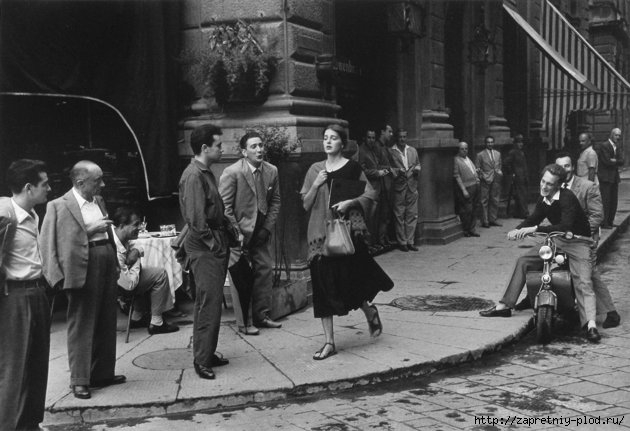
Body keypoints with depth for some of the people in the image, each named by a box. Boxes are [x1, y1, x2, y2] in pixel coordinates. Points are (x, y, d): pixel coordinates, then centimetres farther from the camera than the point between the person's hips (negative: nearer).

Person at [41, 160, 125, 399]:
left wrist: (116, 264, 16)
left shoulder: (99, 201, 14)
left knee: (106, 325, 13)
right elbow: (53, 242, -14)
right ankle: (79, 380, 8)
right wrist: (90, 230, -19)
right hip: (83, 271, -7)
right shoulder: (59, 206, -8)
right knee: (81, 325, -1)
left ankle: (103, 373, 25)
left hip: (106, 266, 7)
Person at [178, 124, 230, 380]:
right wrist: (212, 243, -16)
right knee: (208, 303, -6)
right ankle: (201, 360, 2)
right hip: (204, 247, -10)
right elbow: (195, 218, -21)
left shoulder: (206, 173, 15)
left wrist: (223, 240, 13)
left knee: (211, 302, 14)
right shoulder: (194, 176, -16)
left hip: (215, 246, 10)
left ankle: (208, 354, 24)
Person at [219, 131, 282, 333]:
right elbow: (224, 206, -12)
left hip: (261, 233, 5)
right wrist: (236, 233, -15)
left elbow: (275, 201, 9)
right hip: (239, 233, -5)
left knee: (264, 270, 5)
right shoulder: (231, 172, -14)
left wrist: (267, 228, 0)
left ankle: (261, 316, 17)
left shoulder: (271, 171, 1)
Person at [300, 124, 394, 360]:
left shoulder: (352, 167, 0)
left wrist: (350, 202, -16)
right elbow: (306, 205, 8)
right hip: (320, 232, 3)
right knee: (324, 286, 1)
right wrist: (316, 185, -8)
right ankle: (329, 342, 8)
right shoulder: (315, 169, 9)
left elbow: (369, 193, -1)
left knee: (348, 280, -3)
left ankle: (370, 310, 32)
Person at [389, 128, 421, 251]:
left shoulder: (413, 151, 14)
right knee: (399, 216, 0)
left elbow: (418, 164, 21)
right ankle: (402, 242, 7)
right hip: (398, 187, -4)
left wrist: (417, 169, -1)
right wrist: (397, 171, -17)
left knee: (412, 215, 5)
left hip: (412, 187, 4)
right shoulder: (390, 152, -1)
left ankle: (410, 241, 12)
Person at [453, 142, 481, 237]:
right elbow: (457, 176, -12)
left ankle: (471, 229, 21)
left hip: (475, 186, 8)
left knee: (474, 209, 11)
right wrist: (463, 190, -16)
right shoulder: (456, 160, -8)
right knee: (467, 210, -5)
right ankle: (466, 231, 7)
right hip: (466, 188, -8)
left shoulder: (468, 159, 17)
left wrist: (477, 177, 10)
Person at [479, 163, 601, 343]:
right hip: (556, 241, 8)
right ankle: (504, 306, 8)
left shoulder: (567, 197, -24)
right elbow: (533, 219, 11)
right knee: (523, 261, 2)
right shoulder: (543, 200, 1)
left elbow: (565, 226, -35)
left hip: (578, 242, -7)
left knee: (583, 282, -25)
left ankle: (590, 325, -35)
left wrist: (535, 229, -39)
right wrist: (517, 230, -11)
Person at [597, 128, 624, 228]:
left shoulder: (617, 147, 15)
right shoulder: (604, 146, -10)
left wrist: (614, 161, -11)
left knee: (613, 201, 8)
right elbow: (607, 161, -17)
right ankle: (604, 223, -6)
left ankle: (610, 222, 15)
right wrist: (617, 162, -3)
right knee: (605, 201, -9)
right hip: (605, 177, -8)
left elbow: (622, 161, 6)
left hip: (615, 177, 8)